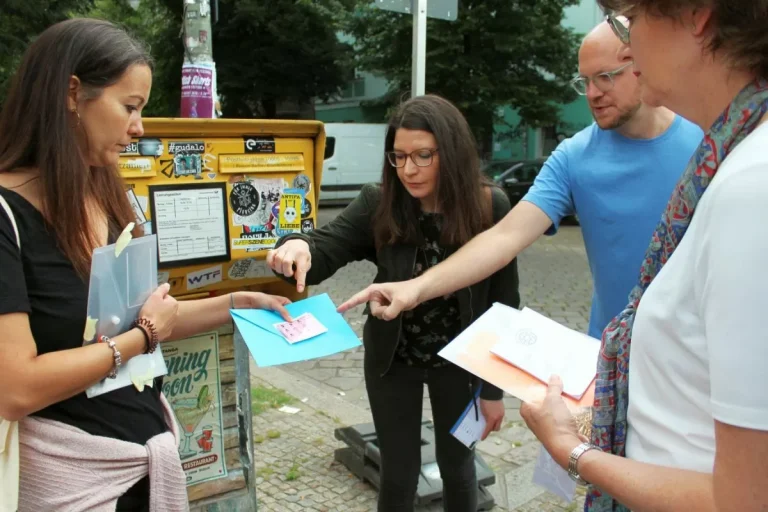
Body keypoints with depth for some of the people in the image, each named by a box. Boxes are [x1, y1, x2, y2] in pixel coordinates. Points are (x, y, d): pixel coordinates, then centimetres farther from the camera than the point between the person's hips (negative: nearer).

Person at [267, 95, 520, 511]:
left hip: (459, 361, 0)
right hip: (392, 359, 1)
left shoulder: (490, 207, -17)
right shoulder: (378, 204, -15)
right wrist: (297, 247, -49)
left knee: (456, 464, 21)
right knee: (398, 474, 14)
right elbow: (324, 248, -24)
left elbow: (504, 303, -11)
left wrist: (495, 386, -7)